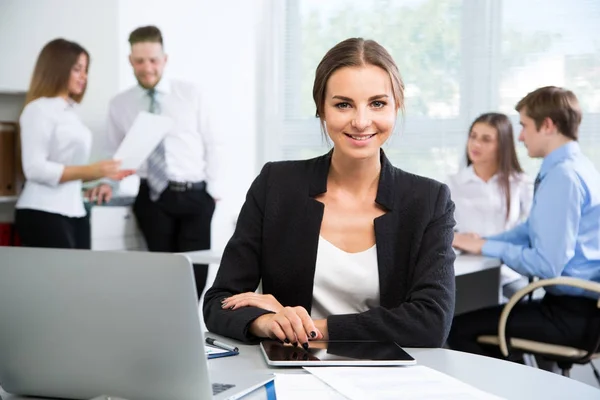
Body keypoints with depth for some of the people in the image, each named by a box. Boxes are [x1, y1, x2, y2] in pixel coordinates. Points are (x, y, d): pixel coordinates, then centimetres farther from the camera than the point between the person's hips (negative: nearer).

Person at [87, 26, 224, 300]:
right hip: (153, 197, 0)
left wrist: (213, 189, 0)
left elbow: (212, 143, 8)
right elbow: (116, 155, 12)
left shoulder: (189, 94, 7)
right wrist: (110, 183, -7)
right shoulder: (119, 105, 8)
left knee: (195, 275, -1)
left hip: (196, 195, 0)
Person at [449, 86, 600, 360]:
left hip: (574, 313, -10)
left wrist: (486, 247, -10)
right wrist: (481, 242, 7)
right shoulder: (573, 165, 11)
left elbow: (546, 264, -23)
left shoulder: (563, 175, -21)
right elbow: (532, 230, 21)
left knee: (460, 329, -10)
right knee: (481, 321, 22)